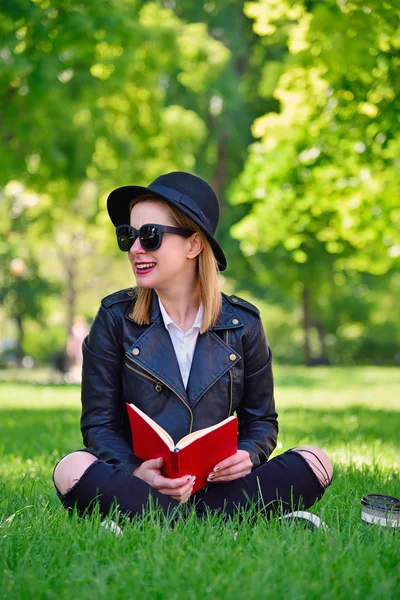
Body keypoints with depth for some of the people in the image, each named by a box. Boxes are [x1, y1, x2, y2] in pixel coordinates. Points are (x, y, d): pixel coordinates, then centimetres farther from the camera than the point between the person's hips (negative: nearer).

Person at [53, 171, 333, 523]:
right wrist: (136, 471, -22)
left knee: (315, 462, -22)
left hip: (218, 486, 2)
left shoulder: (242, 323, 6)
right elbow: (99, 423, -1)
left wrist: (248, 454, -13)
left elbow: (261, 420, 12)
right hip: (137, 486, -2)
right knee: (73, 468, -32)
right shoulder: (115, 318, 3)